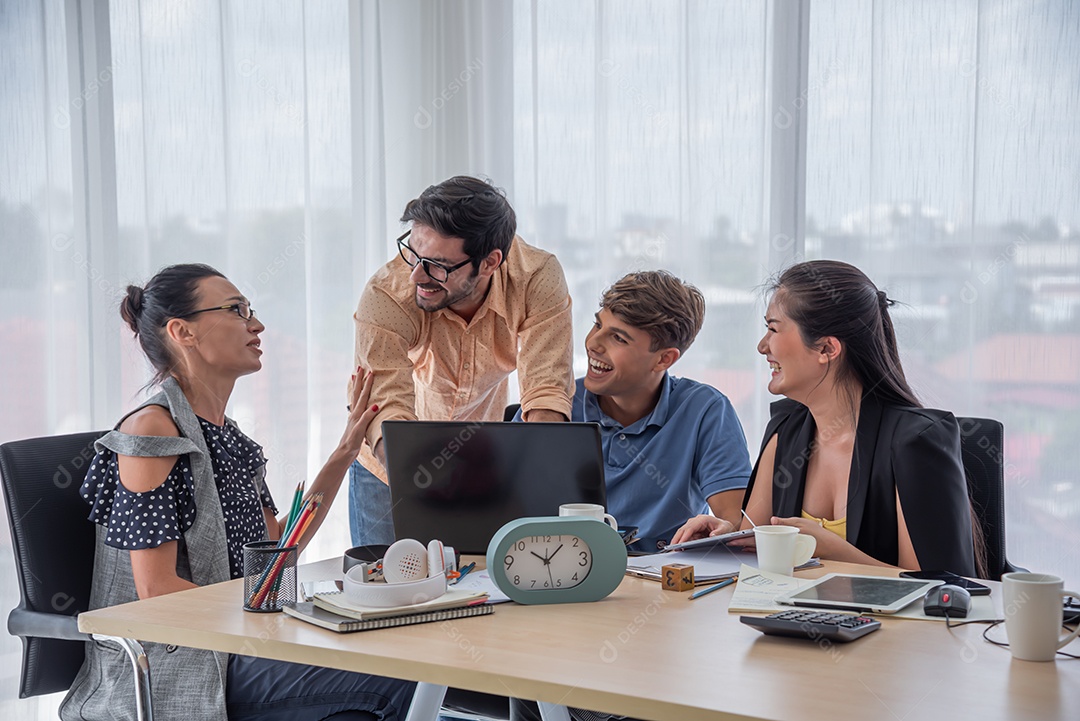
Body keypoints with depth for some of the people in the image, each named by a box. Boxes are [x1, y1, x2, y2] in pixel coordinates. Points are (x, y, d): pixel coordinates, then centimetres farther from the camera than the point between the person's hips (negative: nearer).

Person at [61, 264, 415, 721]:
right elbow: (156, 589, -16)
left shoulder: (227, 437, 15)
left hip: (229, 646, 8)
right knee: (394, 682, -22)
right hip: (172, 667, -8)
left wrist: (344, 454, 13)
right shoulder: (152, 429, -11)